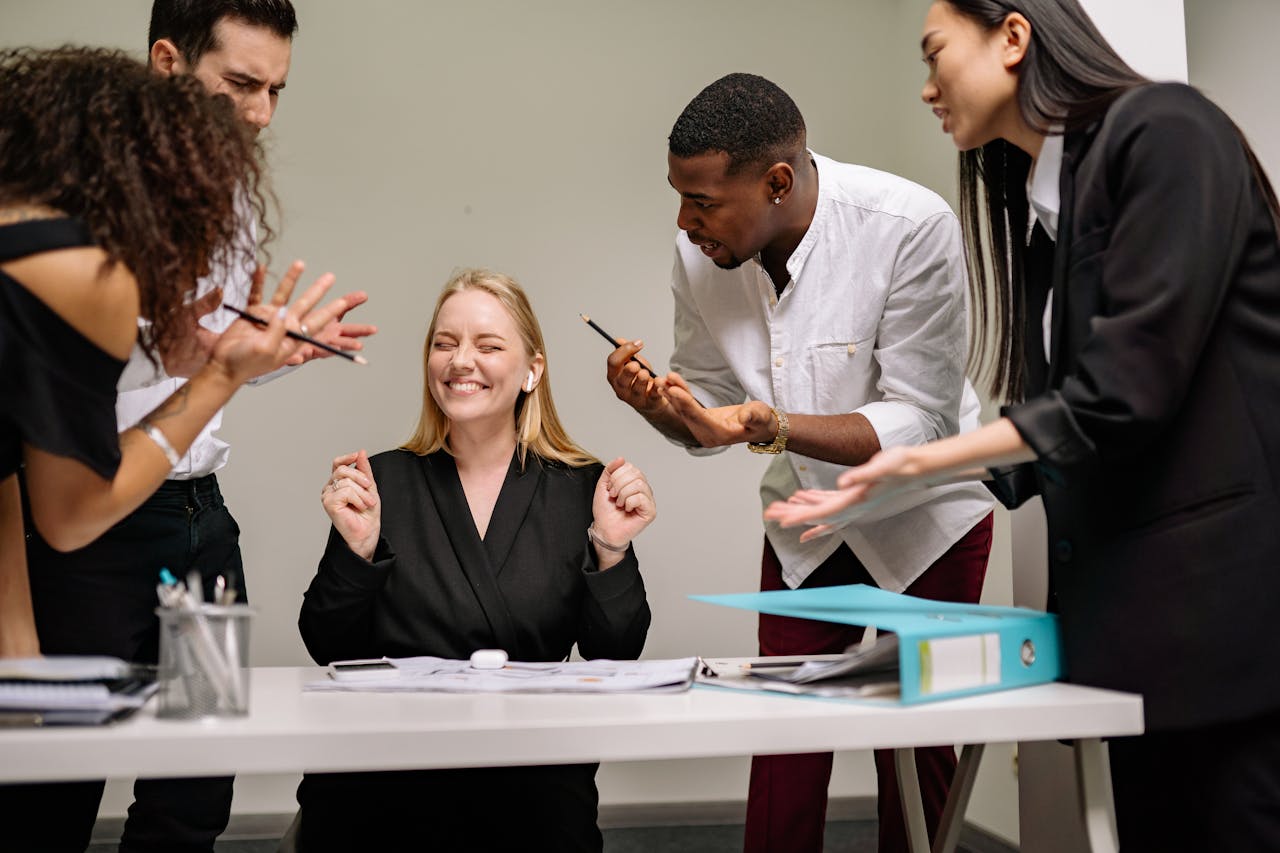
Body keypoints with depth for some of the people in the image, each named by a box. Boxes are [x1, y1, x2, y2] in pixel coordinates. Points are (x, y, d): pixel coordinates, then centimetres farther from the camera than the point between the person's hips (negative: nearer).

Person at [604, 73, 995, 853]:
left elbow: (923, 424, -28)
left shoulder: (912, 228, -28)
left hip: (926, 515, -3)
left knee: (914, 748, 2)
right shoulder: (700, 256, -13)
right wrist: (658, 406, -25)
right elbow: (711, 412, -1)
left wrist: (769, 426, -41)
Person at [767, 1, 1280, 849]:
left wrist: (917, 464, -11)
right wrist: (886, 482, 8)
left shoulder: (1162, 131, -9)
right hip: (1139, 603, 8)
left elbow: (1122, 392, -17)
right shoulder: (1037, 203, 15)